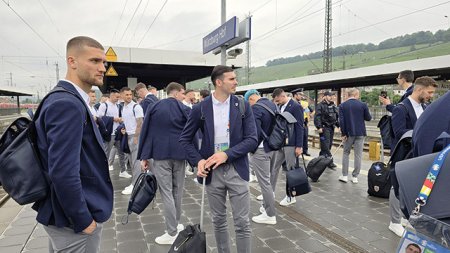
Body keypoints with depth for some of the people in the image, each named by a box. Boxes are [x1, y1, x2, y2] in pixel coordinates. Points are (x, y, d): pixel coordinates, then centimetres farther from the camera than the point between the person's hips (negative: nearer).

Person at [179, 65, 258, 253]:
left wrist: (227, 154, -17)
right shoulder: (200, 108, -2)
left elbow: (252, 139, -6)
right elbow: (185, 139, 4)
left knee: (242, 222, 3)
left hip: (237, 169, 0)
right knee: (218, 221, 14)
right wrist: (198, 161, -10)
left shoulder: (243, 106, -2)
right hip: (212, 171, 1)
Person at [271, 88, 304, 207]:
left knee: (291, 170, 4)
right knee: (273, 167, 11)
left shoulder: (296, 107, -12)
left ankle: (291, 197, 18)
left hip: (290, 144, -7)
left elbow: (299, 127, -13)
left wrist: (299, 146, -15)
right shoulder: (280, 107, 9)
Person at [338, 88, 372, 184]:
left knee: (346, 153, 14)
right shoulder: (363, 105, -4)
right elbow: (368, 118, 4)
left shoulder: (342, 105, -4)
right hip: (360, 133, -1)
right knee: (358, 155, 5)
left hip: (349, 133, 1)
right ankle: (355, 176, 8)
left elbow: (341, 121, -8)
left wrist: (343, 133, -3)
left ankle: (344, 175, 11)